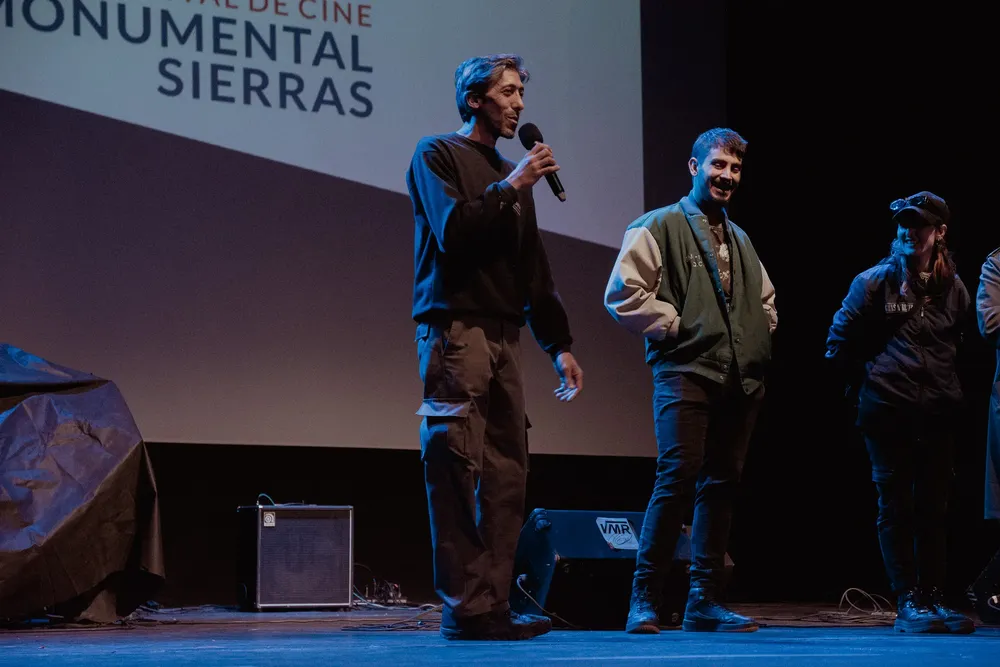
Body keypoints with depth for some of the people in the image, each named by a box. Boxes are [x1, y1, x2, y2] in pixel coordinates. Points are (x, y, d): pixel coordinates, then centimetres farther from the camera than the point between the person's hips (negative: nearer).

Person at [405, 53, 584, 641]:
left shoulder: (511, 173, 23)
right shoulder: (437, 155, 4)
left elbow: (534, 269, 22)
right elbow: (452, 231, -12)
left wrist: (560, 344, 17)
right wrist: (510, 187, -8)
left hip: (503, 336, 7)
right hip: (455, 328, -7)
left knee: (507, 472, 1)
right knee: (458, 470, -10)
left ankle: (494, 603, 3)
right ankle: (465, 608, -10)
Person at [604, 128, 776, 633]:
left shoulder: (741, 240, 22)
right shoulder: (659, 226, 1)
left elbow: (766, 297, 36)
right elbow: (622, 293, -9)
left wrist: (763, 332, 18)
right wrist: (673, 325, -9)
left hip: (740, 380, 7)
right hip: (686, 372, -7)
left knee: (721, 485, 6)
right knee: (678, 478, -16)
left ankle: (704, 600, 11)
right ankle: (644, 600, -9)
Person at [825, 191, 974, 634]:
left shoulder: (953, 287, 7)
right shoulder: (874, 282, -3)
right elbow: (838, 345, 2)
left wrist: (949, 390, 11)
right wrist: (867, 387, 4)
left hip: (938, 414, 3)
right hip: (888, 414, -3)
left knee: (934, 508, 5)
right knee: (896, 508, -1)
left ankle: (933, 599, 11)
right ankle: (907, 603, 3)